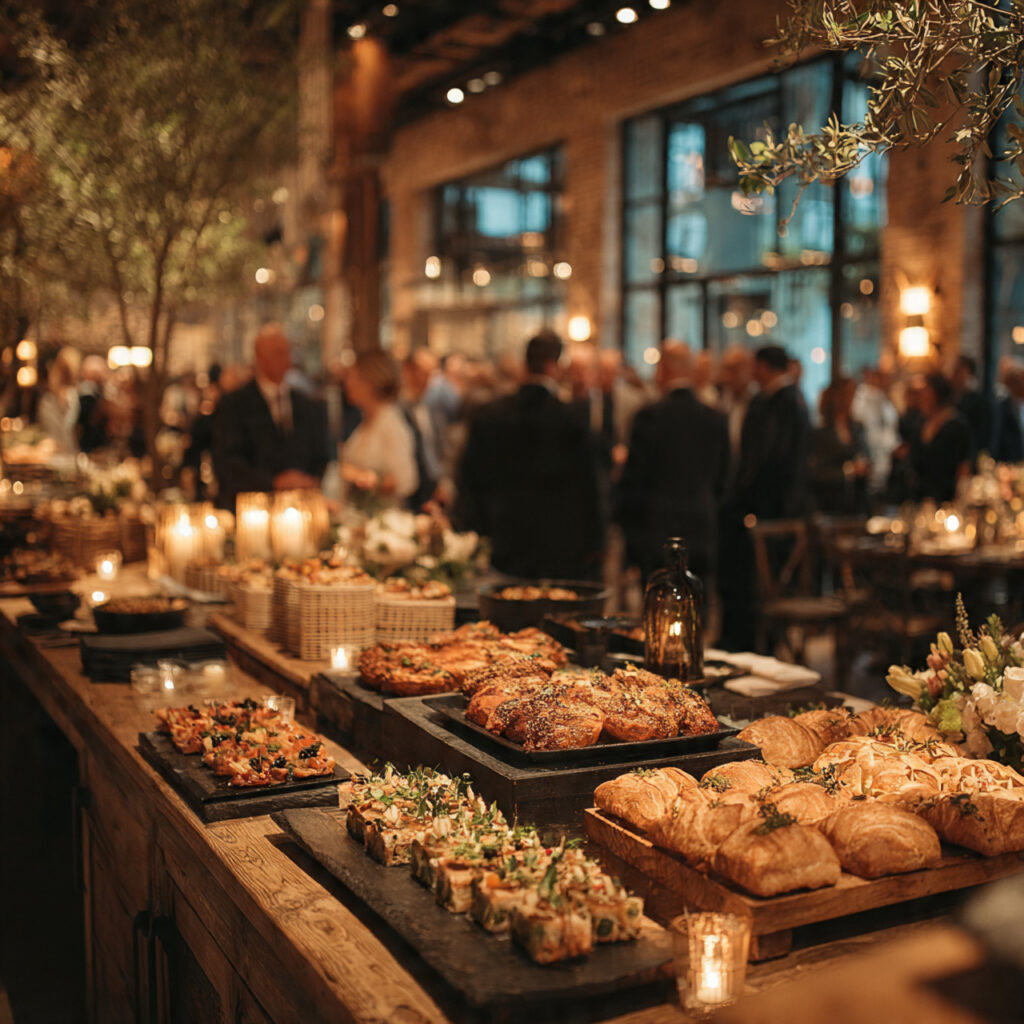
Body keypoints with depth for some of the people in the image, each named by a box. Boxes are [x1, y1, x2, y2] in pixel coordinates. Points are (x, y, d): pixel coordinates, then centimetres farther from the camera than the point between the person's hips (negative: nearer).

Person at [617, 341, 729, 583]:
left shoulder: (650, 416, -10)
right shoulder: (717, 419, 4)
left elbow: (633, 478, -6)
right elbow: (721, 483, 10)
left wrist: (628, 527, 6)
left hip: (655, 536, -4)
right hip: (701, 538, 4)